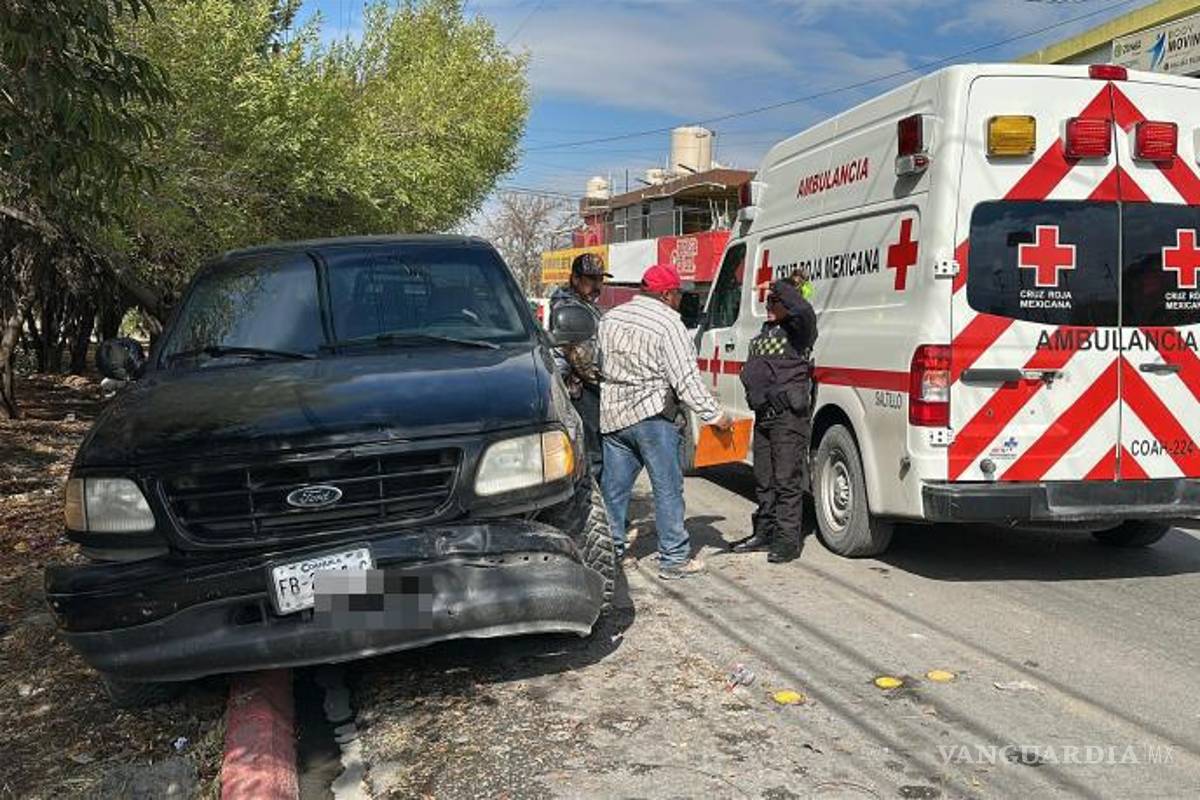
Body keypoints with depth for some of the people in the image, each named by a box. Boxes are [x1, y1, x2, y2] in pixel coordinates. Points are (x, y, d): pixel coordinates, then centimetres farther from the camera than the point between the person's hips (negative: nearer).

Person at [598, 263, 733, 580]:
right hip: (652, 415, -6)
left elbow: (600, 364, 17)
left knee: (613, 487, 13)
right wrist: (715, 415, -12)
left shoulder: (610, 318, 12)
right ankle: (674, 559, 6)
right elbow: (686, 379, -15)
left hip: (611, 414, 7)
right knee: (667, 488, 2)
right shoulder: (668, 323, -11)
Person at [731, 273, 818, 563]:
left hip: (790, 415, -9)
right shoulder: (767, 330, 19)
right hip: (764, 414, 9)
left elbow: (804, 311, -32)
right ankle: (764, 532, 27)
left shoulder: (798, 329, -6)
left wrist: (783, 288, -20)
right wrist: (759, 392, -4)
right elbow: (750, 370, 14)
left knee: (787, 479, -5)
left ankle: (788, 539, 1)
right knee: (763, 479, 16)